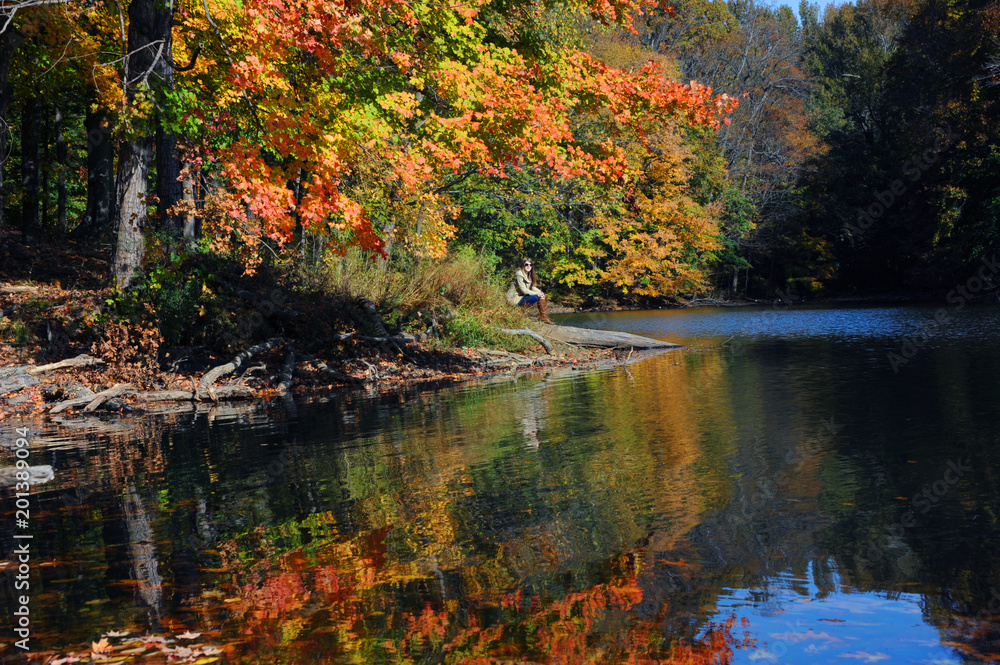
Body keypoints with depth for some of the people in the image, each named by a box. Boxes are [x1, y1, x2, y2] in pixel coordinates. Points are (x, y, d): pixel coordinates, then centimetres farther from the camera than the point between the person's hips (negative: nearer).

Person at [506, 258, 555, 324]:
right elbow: (524, 290, -22)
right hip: (514, 298, -9)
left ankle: (544, 315, -10)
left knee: (542, 295, -6)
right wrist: (538, 294, -21)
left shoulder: (529, 275, 11)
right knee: (536, 297, -28)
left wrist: (541, 293, -11)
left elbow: (533, 287, 10)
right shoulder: (519, 275, -17)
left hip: (522, 296, 9)